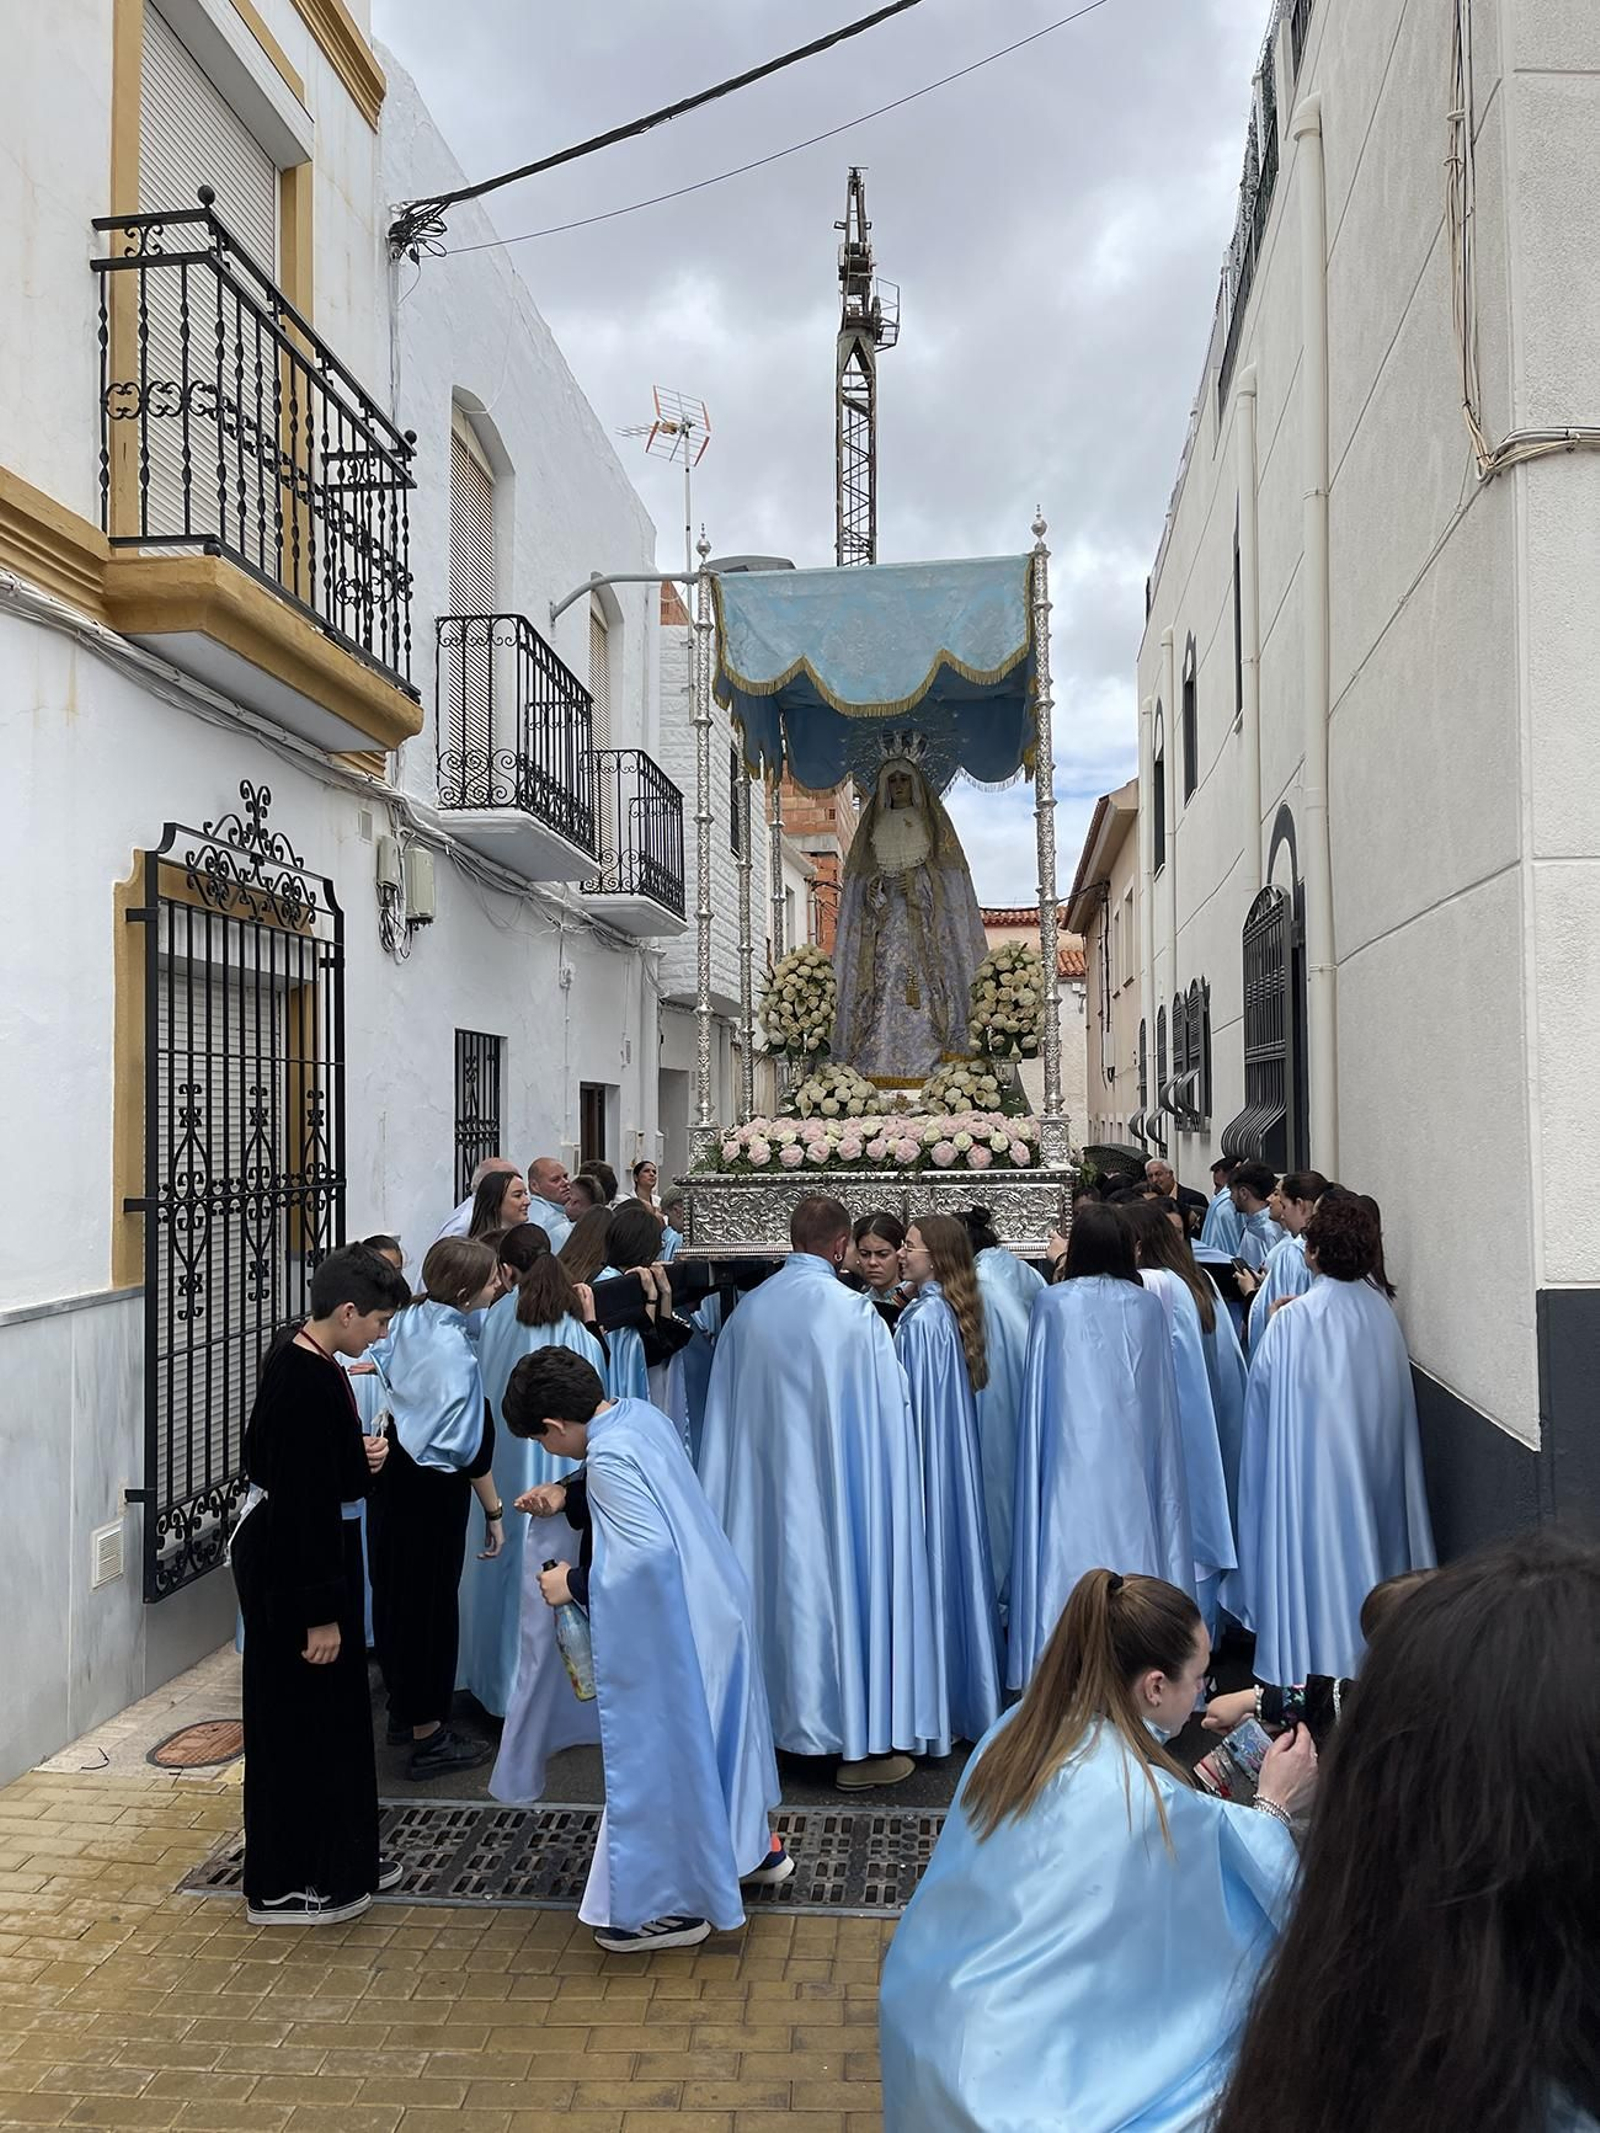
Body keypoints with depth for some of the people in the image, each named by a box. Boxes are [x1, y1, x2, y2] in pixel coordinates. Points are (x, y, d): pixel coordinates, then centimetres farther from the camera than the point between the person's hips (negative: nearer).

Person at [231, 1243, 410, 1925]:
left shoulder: (293, 1361, 4)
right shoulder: (311, 1384, -26)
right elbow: (304, 1504, -25)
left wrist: (359, 1457, 1)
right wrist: (321, 1611, -20)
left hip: (281, 1553, 10)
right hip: (291, 1568, -10)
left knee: (335, 1713, 19)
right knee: (298, 1721, 4)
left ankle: (340, 1860, 34)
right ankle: (281, 1886, 20)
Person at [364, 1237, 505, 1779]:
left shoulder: (409, 1321, -5)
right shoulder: (455, 1351, -26)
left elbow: (382, 1368, 15)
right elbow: (472, 1445, -20)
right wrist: (494, 1511, -11)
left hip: (393, 1471, 8)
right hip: (433, 1490, -8)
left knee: (394, 1591, 19)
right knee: (431, 1601, 5)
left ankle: (402, 1710, 38)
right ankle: (428, 1736, 18)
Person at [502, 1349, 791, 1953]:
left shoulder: (607, 1456, -26)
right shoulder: (642, 1414, 0)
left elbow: (648, 1552, -32)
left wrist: (575, 1583, -20)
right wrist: (568, 1495, 6)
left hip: (668, 1635, -9)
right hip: (713, 1606, 9)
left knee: (659, 1754, 8)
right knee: (712, 1730, 26)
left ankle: (675, 1905, 25)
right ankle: (756, 1846, 45)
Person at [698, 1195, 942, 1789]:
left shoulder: (750, 1307, -1)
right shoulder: (852, 1311, -15)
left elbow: (728, 1412, 7)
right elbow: (890, 1407, -6)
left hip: (763, 1486, 5)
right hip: (834, 1488, -5)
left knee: (779, 1583, 16)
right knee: (842, 1581, 4)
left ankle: (774, 1713, 28)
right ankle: (859, 1742, 13)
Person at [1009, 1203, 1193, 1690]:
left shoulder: (1053, 1303, -4)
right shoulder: (1148, 1306, 1)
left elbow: (1038, 1386, 5)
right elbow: (1162, 1393, 9)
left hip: (1071, 1458, -2)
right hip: (1134, 1461, 2)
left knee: (1069, 1548, 0)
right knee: (1132, 1539, 8)